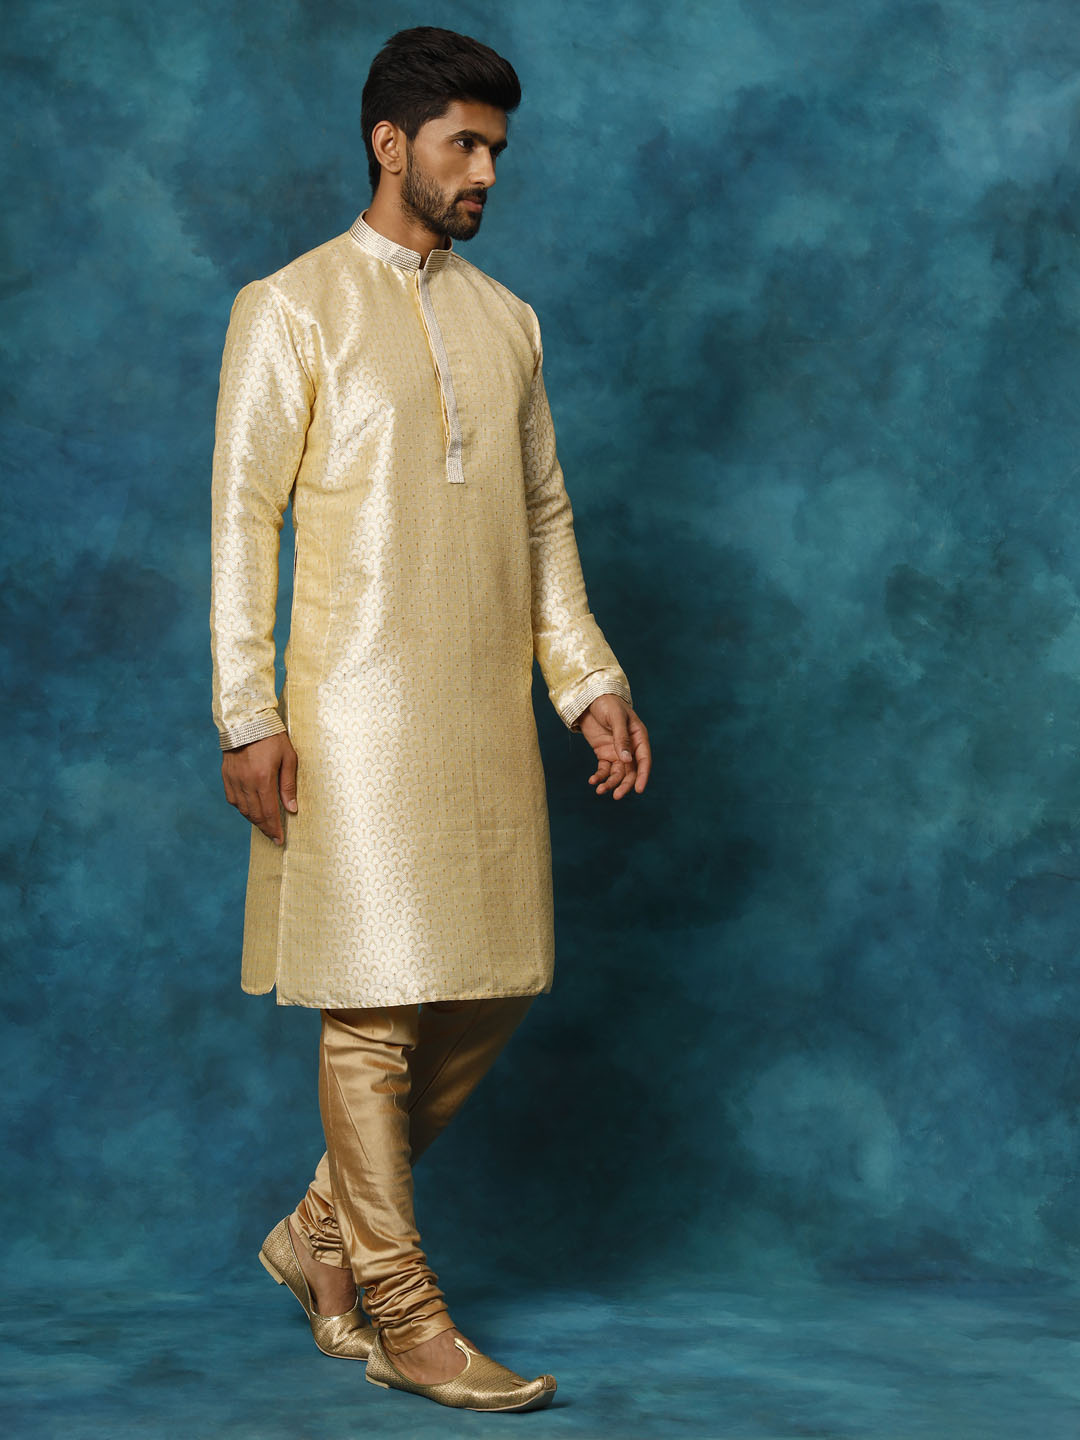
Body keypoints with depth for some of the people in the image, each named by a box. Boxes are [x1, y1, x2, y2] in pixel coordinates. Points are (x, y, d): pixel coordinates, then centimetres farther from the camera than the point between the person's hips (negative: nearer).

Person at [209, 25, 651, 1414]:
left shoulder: (506, 320, 15)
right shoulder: (292, 307, -1)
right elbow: (243, 519, -6)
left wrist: (590, 682, 11)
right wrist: (246, 715, -12)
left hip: (487, 714, 6)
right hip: (357, 712, -6)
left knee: (490, 991, 8)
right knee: (374, 1008, -3)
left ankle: (323, 1232, 24)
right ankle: (399, 1315, 7)